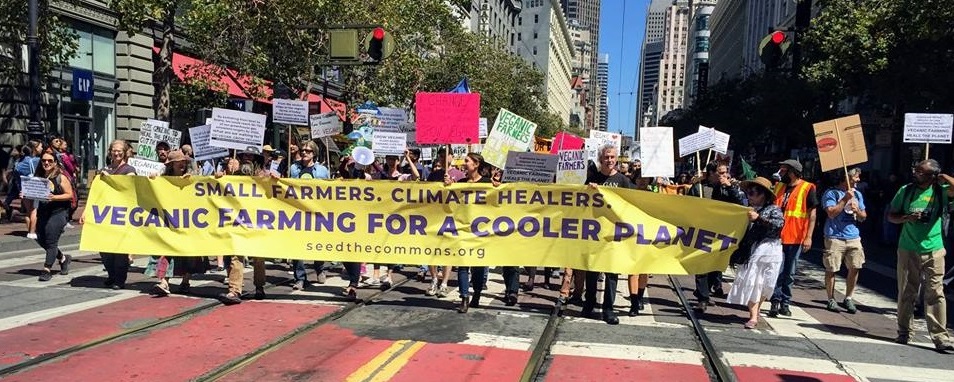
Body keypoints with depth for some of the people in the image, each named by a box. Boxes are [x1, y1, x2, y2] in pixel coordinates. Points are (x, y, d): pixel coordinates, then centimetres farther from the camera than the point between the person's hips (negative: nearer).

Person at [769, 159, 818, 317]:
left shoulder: (808, 188, -3)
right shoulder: (778, 186, 11)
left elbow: (812, 214, -4)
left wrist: (808, 237, -11)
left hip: (795, 238, -3)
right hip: (776, 236, 3)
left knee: (789, 273, 7)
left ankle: (785, 303, 16)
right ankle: (776, 302, 3)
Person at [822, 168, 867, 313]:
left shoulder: (858, 194, 14)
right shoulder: (831, 193, -4)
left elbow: (863, 217, 17)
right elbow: (831, 213, -15)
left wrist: (857, 210, -5)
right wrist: (846, 199, -15)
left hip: (854, 237, 5)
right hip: (835, 237, -5)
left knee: (855, 268, 2)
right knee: (831, 269, -1)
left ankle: (848, 298, 16)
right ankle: (831, 300, 11)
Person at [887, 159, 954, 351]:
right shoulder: (906, 191, 3)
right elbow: (891, 215, 8)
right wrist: (907, 218, -11)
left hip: (933, 251, -2)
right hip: (907, 250, 2)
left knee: (935, 294, -4)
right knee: (906, 293, 9)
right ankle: (904, 332, 21)